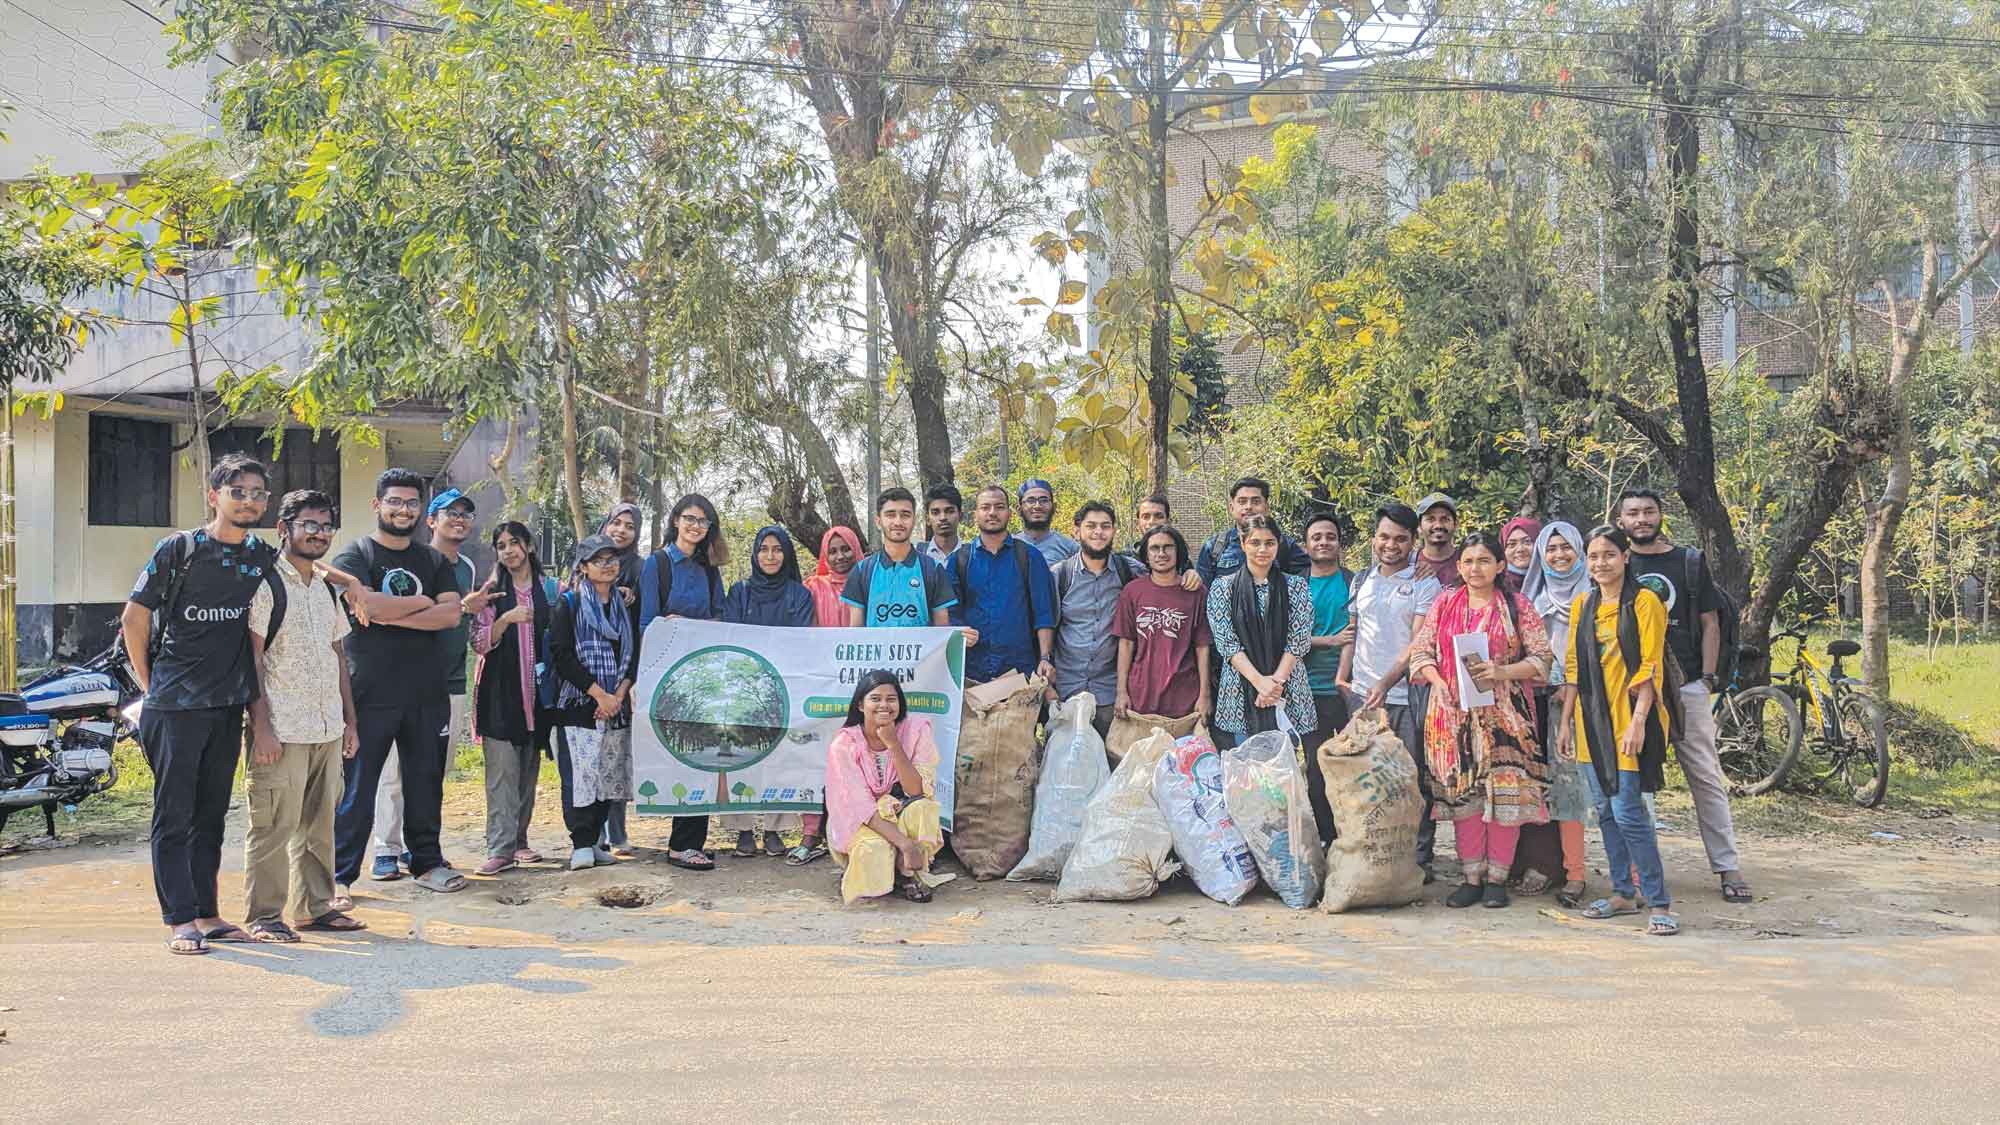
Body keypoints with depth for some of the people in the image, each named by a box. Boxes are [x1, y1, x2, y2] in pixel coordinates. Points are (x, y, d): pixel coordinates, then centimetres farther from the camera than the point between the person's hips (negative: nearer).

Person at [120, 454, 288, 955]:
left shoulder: (264, 558, 9)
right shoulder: (179, 549, -5)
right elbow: (134, 619, -1)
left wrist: (261, 717, 12)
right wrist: (151, 685, 1)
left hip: (229, 706, 5)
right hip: (175, 706, -5)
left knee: (211, 815, 11)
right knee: (174, 815, -1)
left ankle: (206, 914, 18)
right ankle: (180, 920, 2)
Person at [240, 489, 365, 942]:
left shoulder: (327, 588, 17)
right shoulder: (266, 584, -6)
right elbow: (250, 659, -10)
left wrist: (349, 721, 18)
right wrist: (261, 729, -16)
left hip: (327, 729, 7)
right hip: (282, 730, -7)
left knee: (319, 823, 12)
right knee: (274, 825, -4)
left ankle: (315, 906, 20)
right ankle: (263, 916, 4)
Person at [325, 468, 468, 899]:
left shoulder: (435, 561, 13)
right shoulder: (355, 555, 0)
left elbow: (452, 614, -3)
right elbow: (367, 607, -18)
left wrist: (392, 615, -13)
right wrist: (422, 602, -6)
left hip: (427, 694, 4)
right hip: (370, 694, -4)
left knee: (425, 782, 12)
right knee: (357, 787, -1)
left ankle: (426, 862, 25)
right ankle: (339, 875, 6)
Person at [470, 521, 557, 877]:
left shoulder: (549, 588, 10)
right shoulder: (492, 591, 5)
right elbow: (480, 643, -2)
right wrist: (506, 619, -17)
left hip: (536, 688, 3)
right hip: (500, 690, -2)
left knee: (529, 769, 7)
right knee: (502, 770, -9)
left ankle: (519, 840, 17)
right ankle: (500, 848, -11)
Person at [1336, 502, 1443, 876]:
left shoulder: (1425, 585, -3)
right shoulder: (1361, 581, 13)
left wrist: (1385, 683, -19)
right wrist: (1342, 676, 5)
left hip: (1407, 696, -4)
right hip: (1361, 694, 4)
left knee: (1415, 781, 2)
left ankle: (1420, 859, 10)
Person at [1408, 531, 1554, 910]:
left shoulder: (1517, 607, 3)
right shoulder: (1444, 604, 10)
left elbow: (1541, 657, 0)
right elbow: (1421, 649, 10)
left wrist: (1503, 673, -14)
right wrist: (1437, 681, -6)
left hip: (1504, 712, -2)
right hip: (1455, 712, 2)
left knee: (1504, 791, -3)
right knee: (1462, 792, 3)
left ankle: (1497, 878, 8)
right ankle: (1472, 877, 12)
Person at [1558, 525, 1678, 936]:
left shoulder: (1644, 602, -5)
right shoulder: (1582, 605, 12)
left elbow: (1650, 667, -10)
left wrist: (1638, 721, -17)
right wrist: (1566, 718, 10)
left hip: (1629, 720, -6)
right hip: (1592, 719, 6)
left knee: (1627, 812, -11)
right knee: (1605, 809, 10)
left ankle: (1659, 903, -3)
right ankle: (1623, 893, 20)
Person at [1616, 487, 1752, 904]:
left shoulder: (1689, 562, 8)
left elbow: (1709, 624, 8)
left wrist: (1707, 678, -1)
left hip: (1686, 686, 0)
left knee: (1707, 777, 0)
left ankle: (1728, 867, 5)